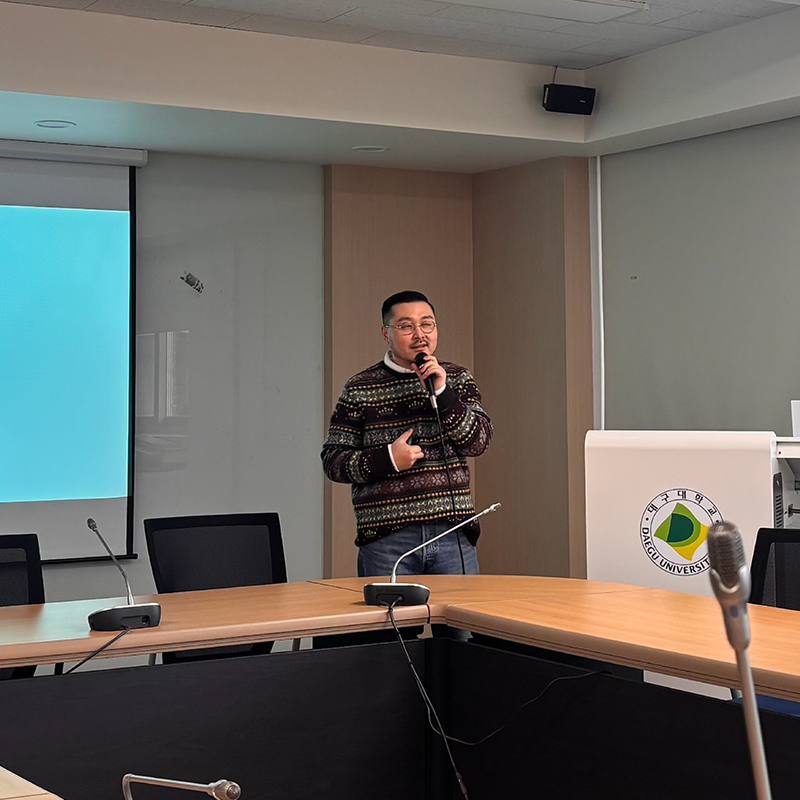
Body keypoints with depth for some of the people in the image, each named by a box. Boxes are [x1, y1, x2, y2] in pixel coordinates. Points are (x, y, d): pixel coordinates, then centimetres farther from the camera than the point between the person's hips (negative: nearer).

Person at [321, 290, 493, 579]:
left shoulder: (457, 379, 10)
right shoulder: (359, 390, 2)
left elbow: (477, 442, -1)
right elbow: (332, 460, 1)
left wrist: (442, 392, -12)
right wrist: (387, 459, -14)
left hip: (452, 532, 2)